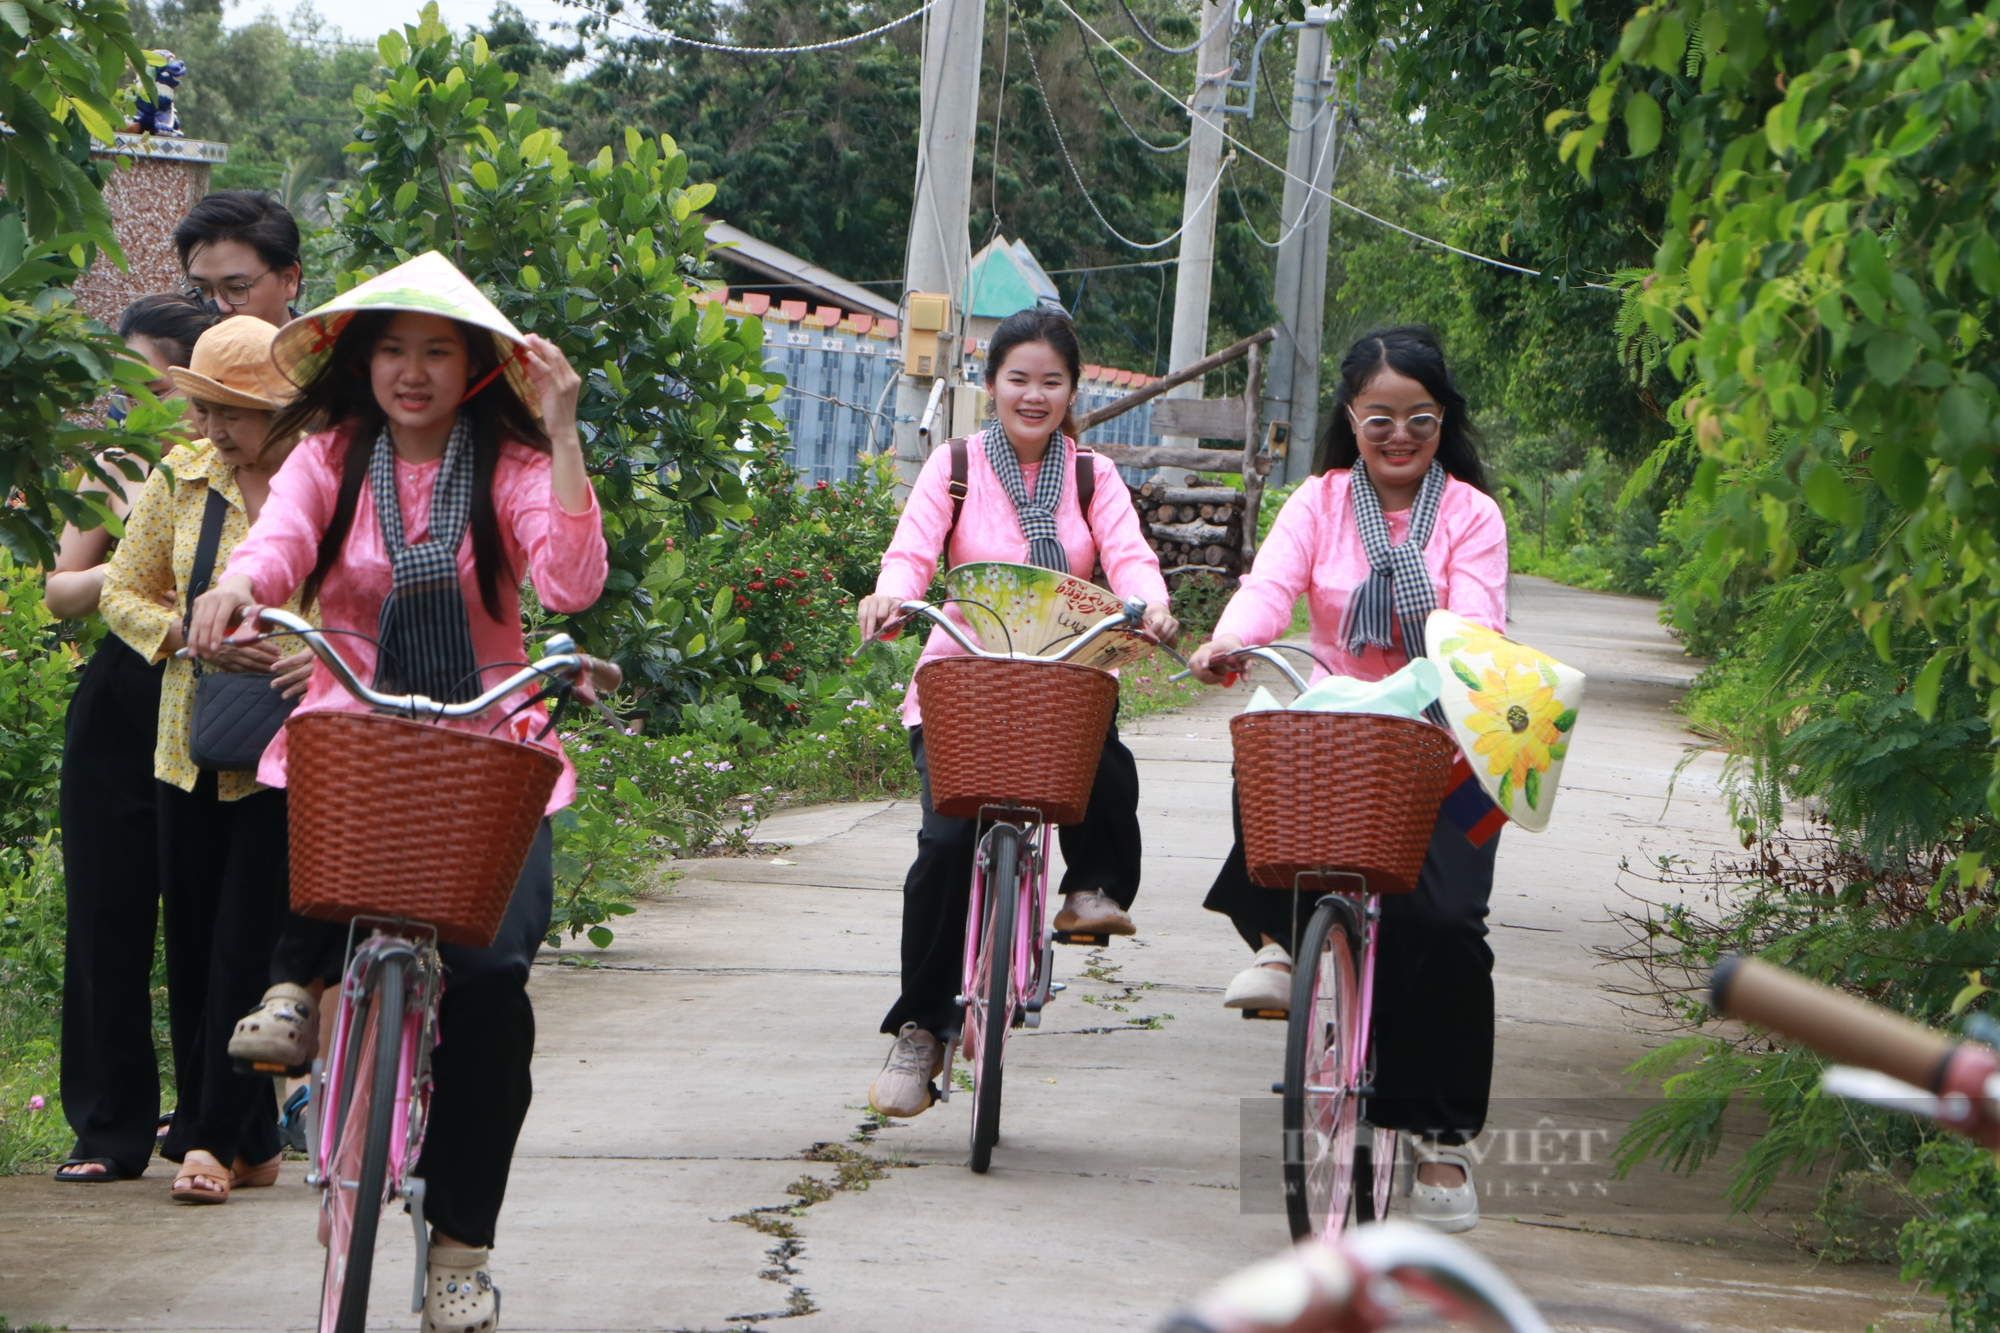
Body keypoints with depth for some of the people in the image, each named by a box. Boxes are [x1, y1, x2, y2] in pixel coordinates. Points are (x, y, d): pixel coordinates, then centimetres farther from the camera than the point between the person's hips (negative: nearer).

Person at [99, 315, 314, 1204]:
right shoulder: (179, 481, 6)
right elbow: (123, 593, 12)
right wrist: (198, 635, -6)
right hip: (194, 751, 4)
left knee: (248, 941, -8)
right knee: (193, 945, 5)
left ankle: (217, 1138, 0)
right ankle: (244, 1145, 15)